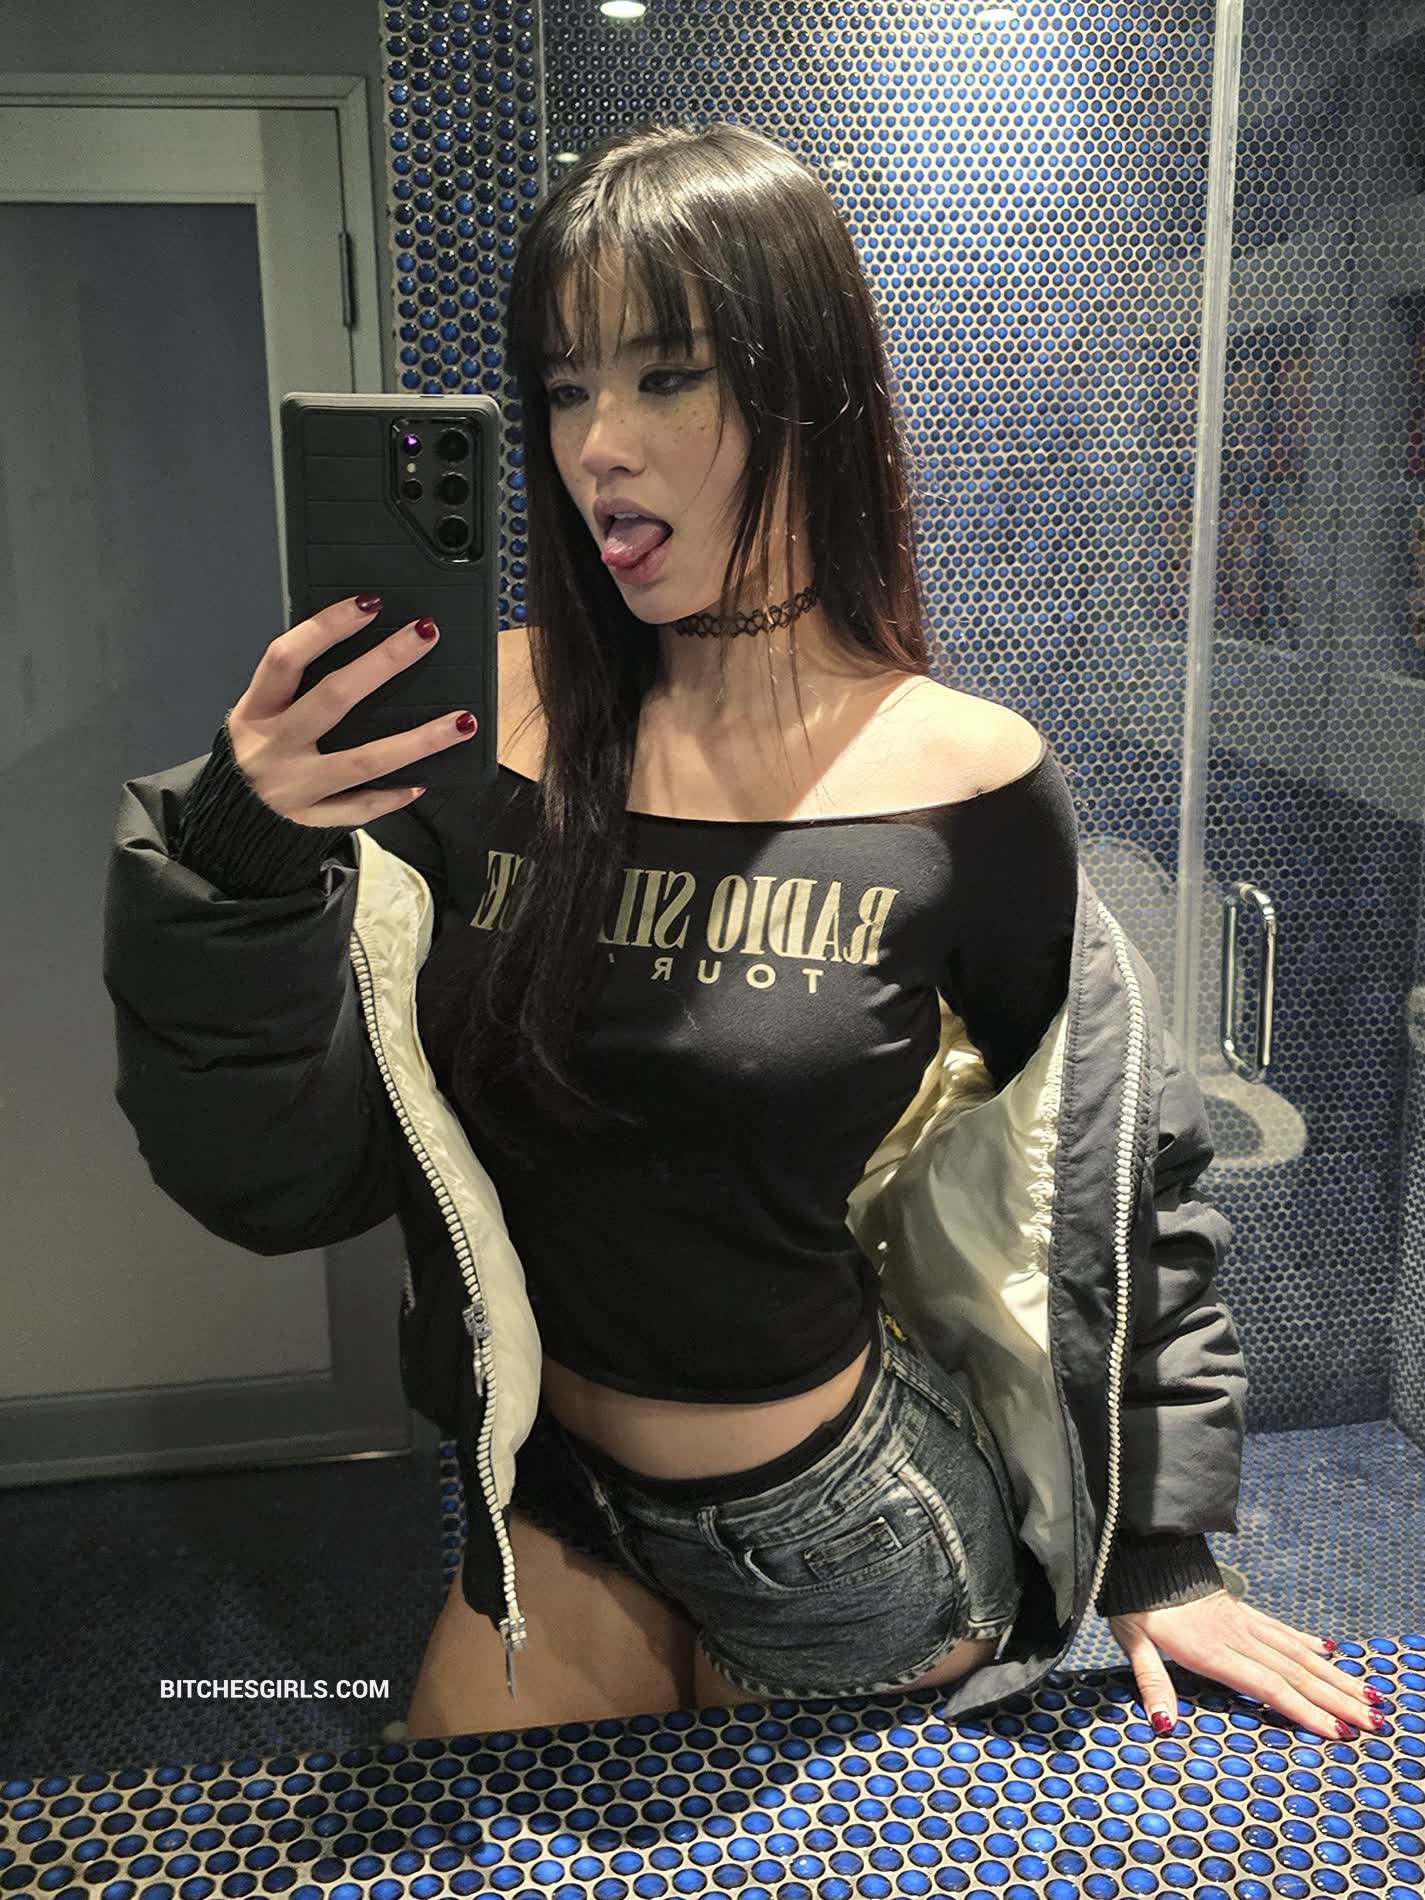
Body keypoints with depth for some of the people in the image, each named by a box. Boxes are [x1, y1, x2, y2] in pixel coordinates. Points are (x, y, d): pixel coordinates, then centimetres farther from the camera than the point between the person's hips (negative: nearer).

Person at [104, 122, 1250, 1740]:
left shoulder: (962, 784, -16)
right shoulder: (477, 726, -13)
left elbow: (1121, 1176, -3)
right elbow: (280, 1181, -12)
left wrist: (1166, 1552, 0)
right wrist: (242, 861, -29)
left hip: (847, 1534, -1)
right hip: (551, 1509, 2)